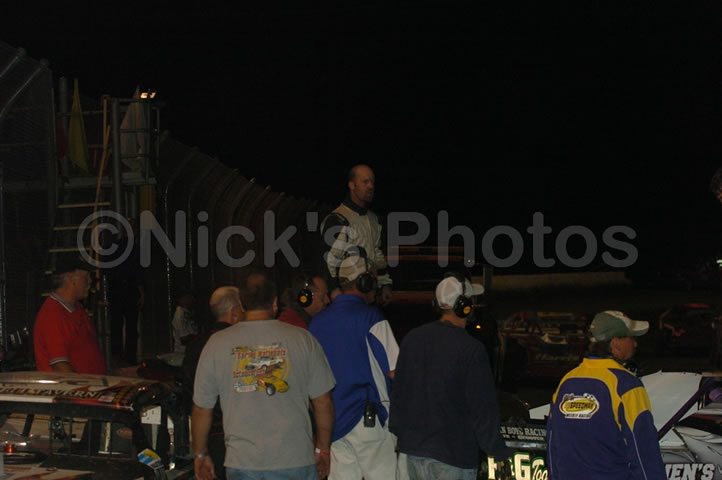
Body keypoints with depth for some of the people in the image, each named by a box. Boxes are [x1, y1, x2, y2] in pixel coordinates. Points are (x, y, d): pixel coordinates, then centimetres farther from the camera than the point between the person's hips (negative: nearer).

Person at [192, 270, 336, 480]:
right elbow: (323, 403, 2)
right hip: (297, 462, -1)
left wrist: (200, 455, 19)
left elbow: (202, 409, 5)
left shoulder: (217, 344, 0)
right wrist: (322, 449, 16)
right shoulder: (302, 339, -1)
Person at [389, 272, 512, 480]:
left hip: (413, 447, 6)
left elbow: (398, 391, 11)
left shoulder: (412, 339, 3)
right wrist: (497, 450, -1)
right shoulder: (472, 349, -16)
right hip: (454, 453, -6)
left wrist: (399, 431, 22)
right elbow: (484, 407, -12)